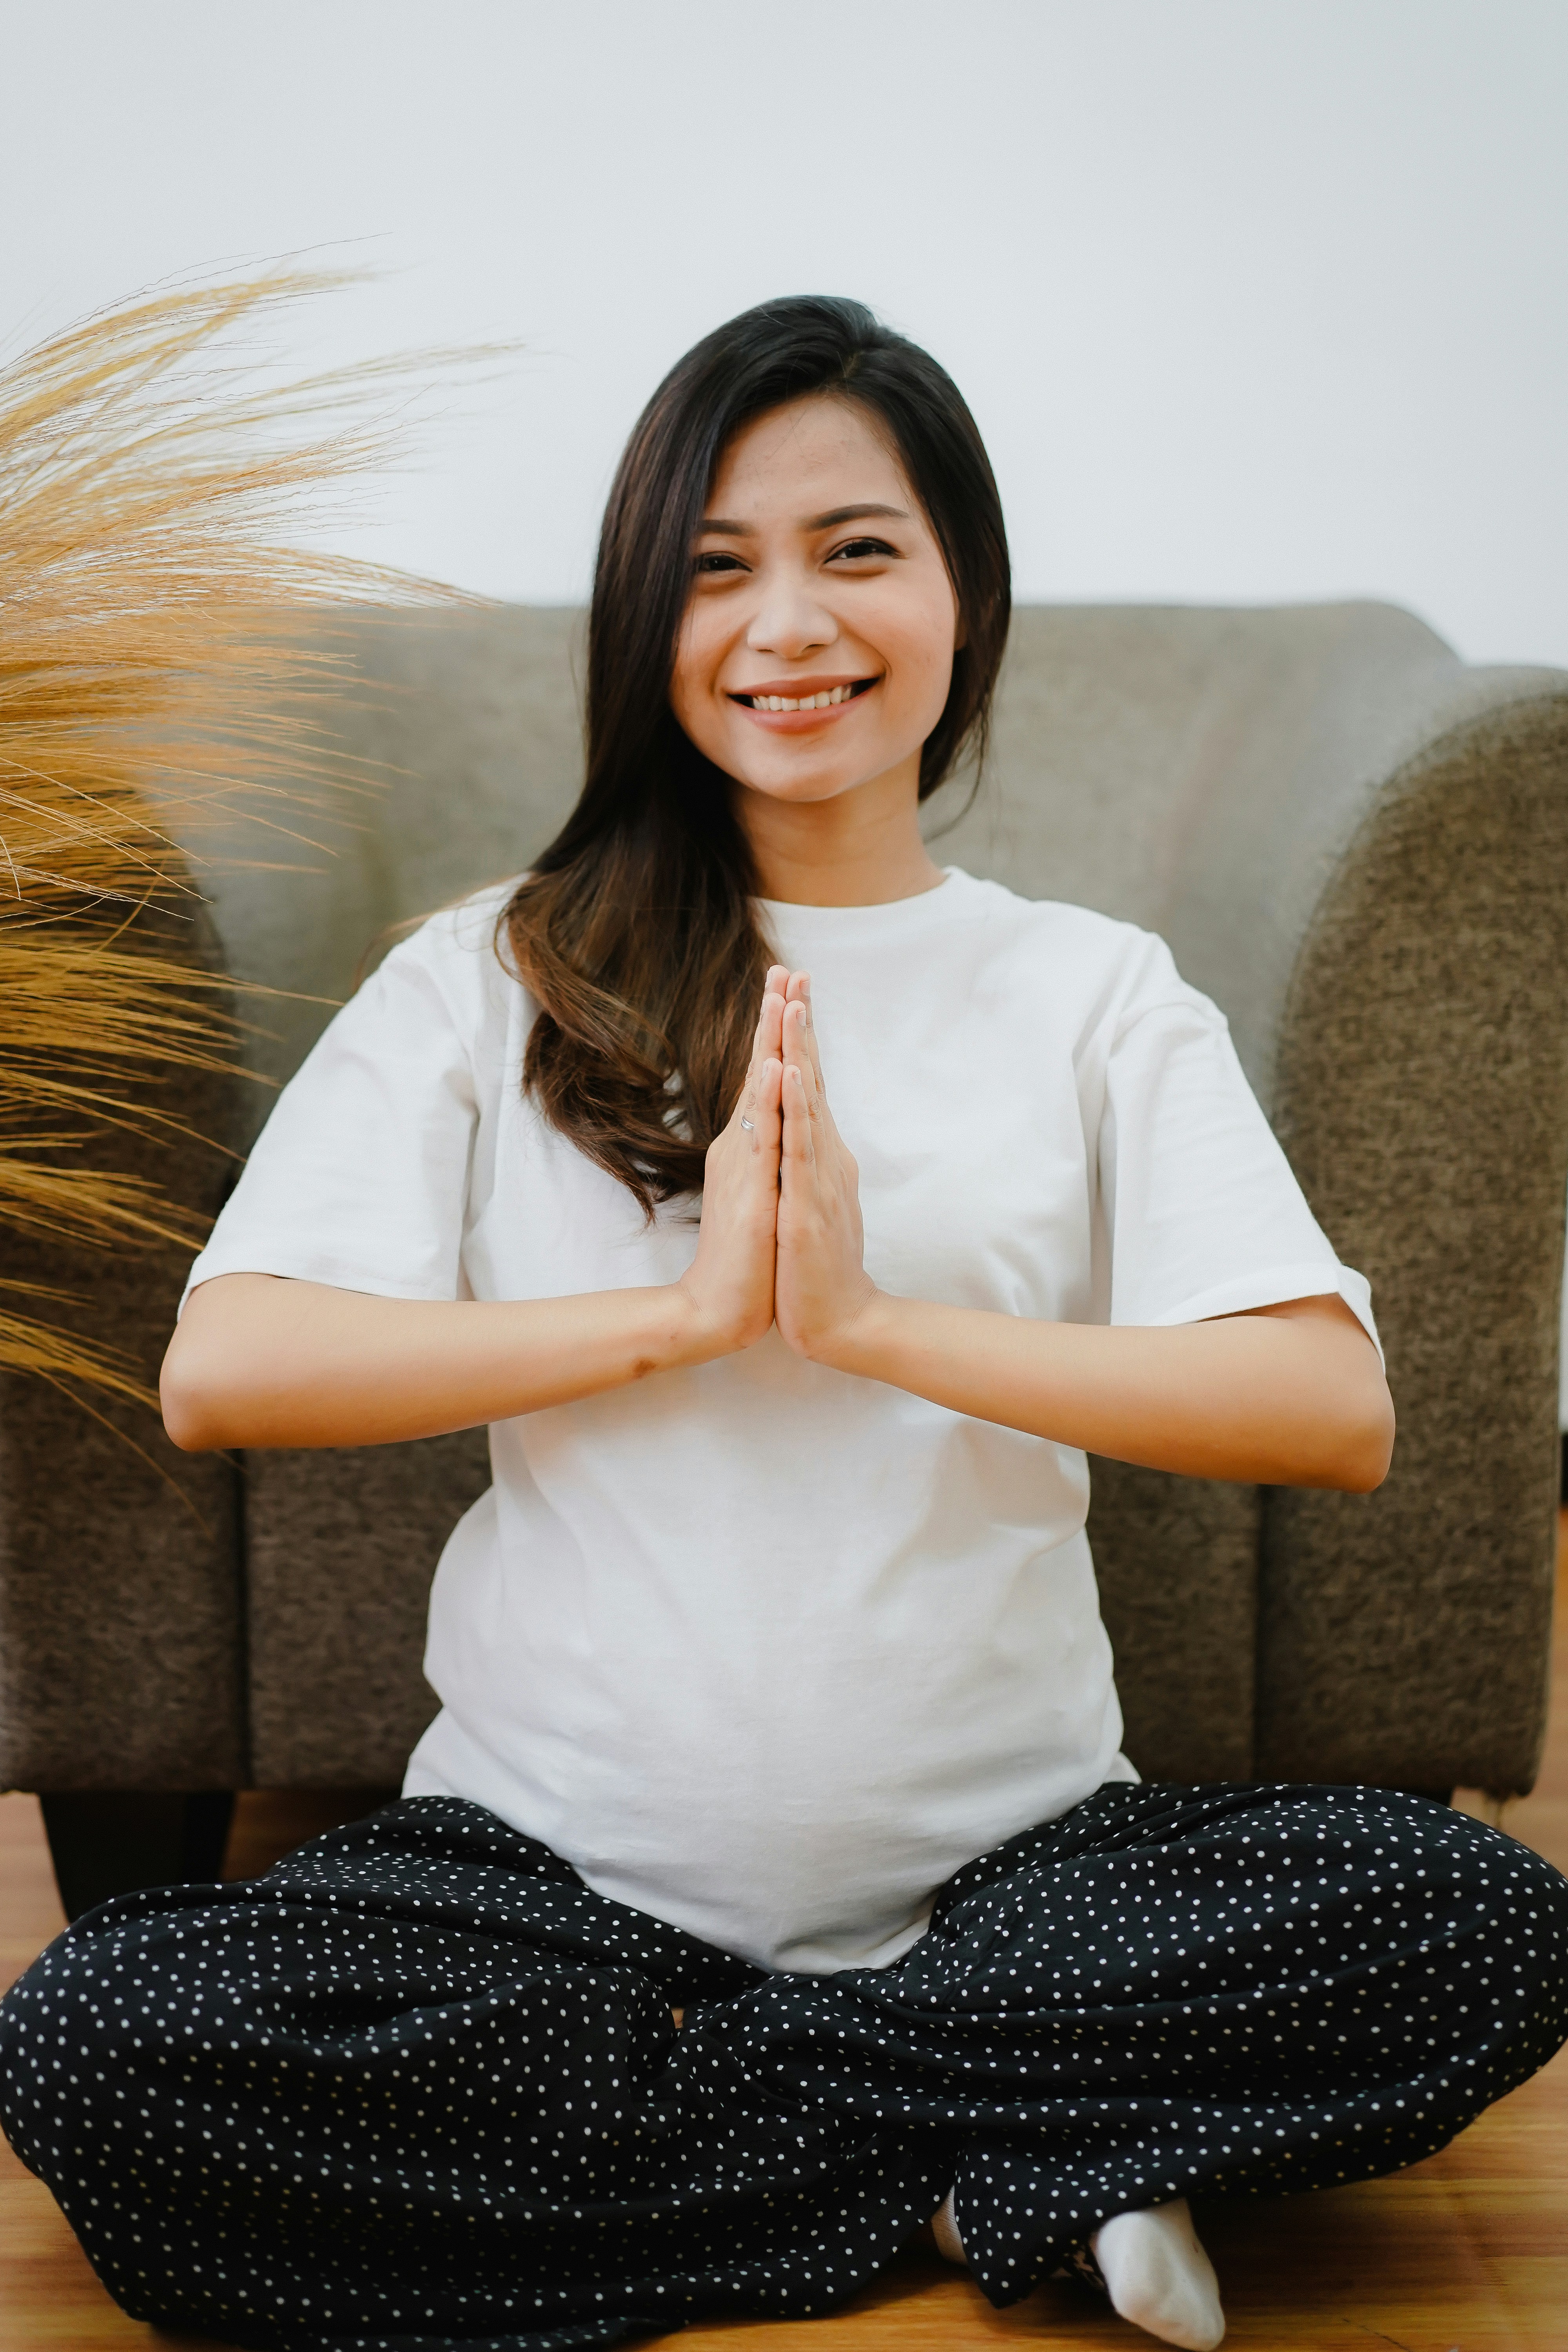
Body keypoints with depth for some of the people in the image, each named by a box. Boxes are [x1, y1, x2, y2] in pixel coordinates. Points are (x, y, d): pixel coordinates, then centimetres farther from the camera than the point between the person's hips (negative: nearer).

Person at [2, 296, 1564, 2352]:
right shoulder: (495, 979, 6)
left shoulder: (1098, 993, 6)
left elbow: (1340, 1413, -8)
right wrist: (686, 1312, -14)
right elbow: (220, 1372, -7)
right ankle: (992, 2168, -12)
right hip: (558, 1855, 1)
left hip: (1005, 1856, 0)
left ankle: (673, 2111, -12)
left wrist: (873, 1320, -17)